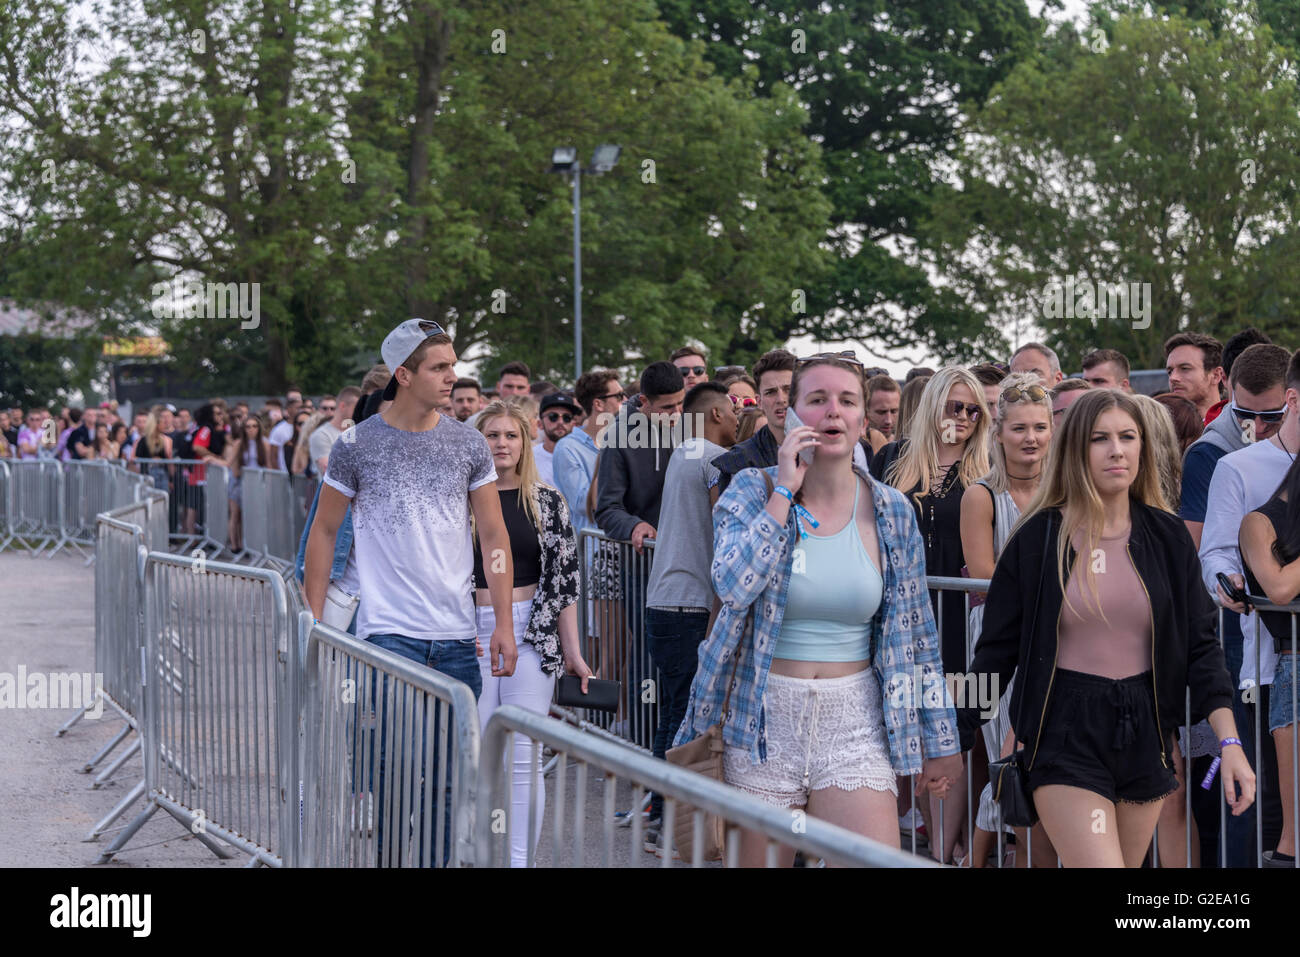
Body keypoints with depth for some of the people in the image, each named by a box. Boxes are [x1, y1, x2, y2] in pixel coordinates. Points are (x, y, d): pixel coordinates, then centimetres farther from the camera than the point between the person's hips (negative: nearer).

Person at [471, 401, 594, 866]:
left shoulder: (547, 502, 5)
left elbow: (564, 579, 5)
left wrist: (572, 651, 3)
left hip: (532, 633, 0)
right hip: (472, 631, 0)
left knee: (523, 756, -4)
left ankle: (521, 857, -1)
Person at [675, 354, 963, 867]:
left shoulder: (891, 511, 3)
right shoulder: (752, 491, -2)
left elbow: (915, 632, 9)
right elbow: (734, 585, -21)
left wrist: (938, 741, 10)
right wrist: (785, 492, -16)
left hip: (856, 724, 1)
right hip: (764, 720, -1)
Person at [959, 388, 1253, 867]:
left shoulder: (1167, 537, 4)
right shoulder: (1037, 539, -3)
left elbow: (1200, 643, 5)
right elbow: (997, 649, 2)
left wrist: (1230, 741, -5)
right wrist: (954, 740, 1)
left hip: (1144, 735, 4)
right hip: (1067, 735, -4)